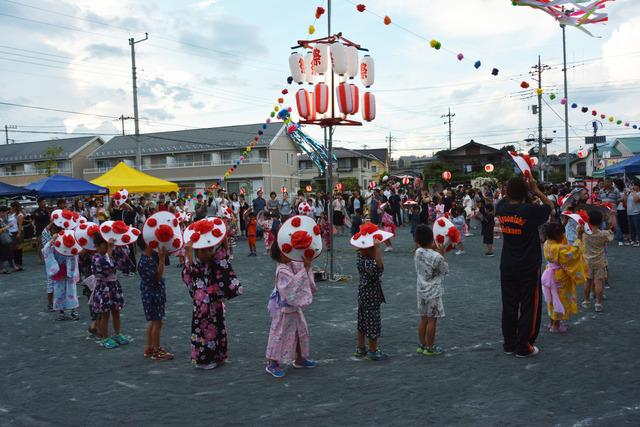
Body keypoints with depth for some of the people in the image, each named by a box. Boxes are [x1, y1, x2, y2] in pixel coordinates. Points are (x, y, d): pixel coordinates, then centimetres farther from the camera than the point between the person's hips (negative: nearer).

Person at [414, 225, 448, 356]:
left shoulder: (417, 253, -2)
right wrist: (442, 254, -2)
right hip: (433, 293, -6)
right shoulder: (437, 257, -21)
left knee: (423, 319, 15)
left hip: (421, 291, 6)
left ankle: (422, 345, 24)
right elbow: (445, 270, -5)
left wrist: (433, 250, 9)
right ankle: (430, 348, 12)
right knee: (432, 320, 4)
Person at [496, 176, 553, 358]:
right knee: (529, 307, 6)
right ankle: (523, 347, 9)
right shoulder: (531, 211, -19)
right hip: (529, 267, -5)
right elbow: (550, 205, 1)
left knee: (509, 305, 13)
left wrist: (516, 186, 9)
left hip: (507, 266, 5)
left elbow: (505, 198, 19)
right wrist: (536, 190, 5)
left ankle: (509, 344, 21)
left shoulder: (501, 208, -5)